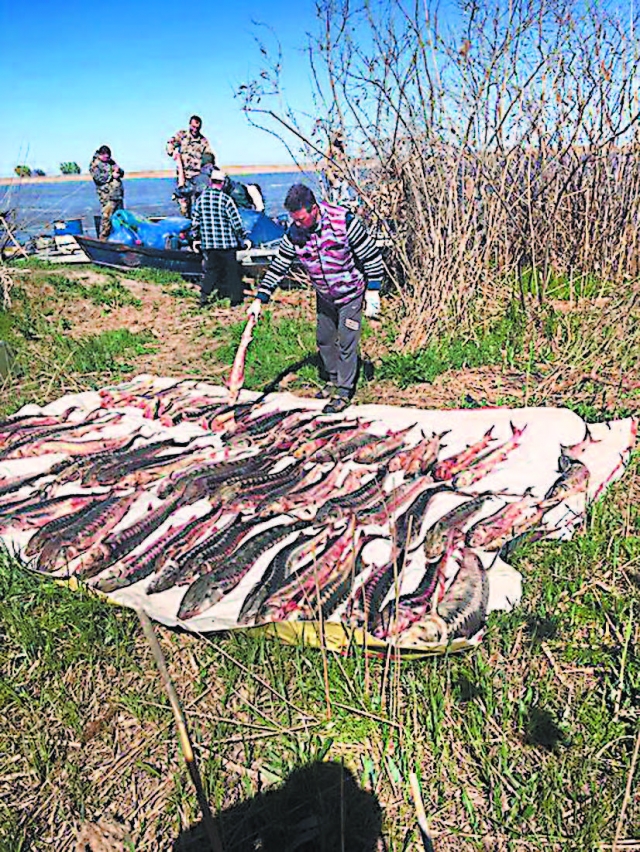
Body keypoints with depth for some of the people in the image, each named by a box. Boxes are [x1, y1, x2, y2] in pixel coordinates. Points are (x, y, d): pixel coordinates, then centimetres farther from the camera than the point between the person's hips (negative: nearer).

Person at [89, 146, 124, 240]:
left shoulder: (111, 162, 20)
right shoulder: (95, 164, -2)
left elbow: (122, 174, 19)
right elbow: (98, 178, -14)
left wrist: (118, 170, -4)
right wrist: (111, 175, -11)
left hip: (118, 193, 8)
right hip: (107, 195, -8)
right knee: (106, 216, -11)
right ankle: (103, 237, -6)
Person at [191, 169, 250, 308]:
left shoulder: (201, 198, 3)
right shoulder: (226, 199, -11)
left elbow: (195, 221, 9)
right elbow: (236, 222, -9)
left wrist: (196, 238, 21)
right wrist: (244, 238, 1)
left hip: (207, 243, 4)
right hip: (226, 243, -4)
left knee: (211, 270, 15)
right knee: (232, 270, 7)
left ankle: (203, 296, 8)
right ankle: (236, 298, 11)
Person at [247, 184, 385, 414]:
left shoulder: (344, 222, -25)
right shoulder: (294, 235, -12)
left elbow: (371, 255, -17)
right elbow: (277, 267, -4)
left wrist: (372, 291, -16)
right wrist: (260, 299, -8)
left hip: (351, 293, -5)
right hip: (324, 296, 5)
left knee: (346, 343, -2)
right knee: (324, 340, 14)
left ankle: (344, 391, 10)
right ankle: (333, 379, 36)